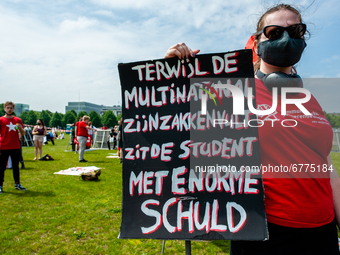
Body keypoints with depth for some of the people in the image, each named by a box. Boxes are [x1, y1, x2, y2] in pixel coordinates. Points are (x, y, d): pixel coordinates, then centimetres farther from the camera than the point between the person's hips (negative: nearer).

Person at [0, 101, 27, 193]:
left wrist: (20, 128, -12)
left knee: (16, 166, 12)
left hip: (16, 147, 3)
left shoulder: (18, 120, 7)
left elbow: (23, 134, 10)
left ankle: (17, 184, 22)